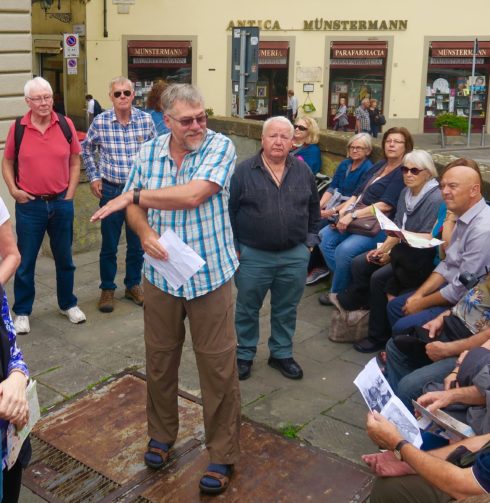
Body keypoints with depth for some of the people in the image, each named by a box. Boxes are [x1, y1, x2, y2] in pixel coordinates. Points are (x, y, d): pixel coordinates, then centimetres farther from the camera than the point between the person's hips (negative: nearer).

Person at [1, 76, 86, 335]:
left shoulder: (66, 125, -3)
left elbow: (75, 162, 5)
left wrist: (70, 193, -1)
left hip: (61, 203, 1)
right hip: (29, 205, -1)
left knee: (64, 258, 15)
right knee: (25, 262, 8)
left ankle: (67, 304, 33)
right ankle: (22, 312, 23)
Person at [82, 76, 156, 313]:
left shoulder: (146, 119, -4)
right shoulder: (100, 122, -6)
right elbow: (86, 149, 10)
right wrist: (94, 177, 4)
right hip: (110, 190, -1)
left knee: (137, 243, 11)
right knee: (109, 244, 6)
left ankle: (133, 285, 28)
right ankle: (107, 289, 21)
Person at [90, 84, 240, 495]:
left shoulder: (220, 146, -11)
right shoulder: (149, 152, 3)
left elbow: (192, 195, -24)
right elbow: (133, 205, 6)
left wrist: (135, 196, -13)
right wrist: (145, 232, -17)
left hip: (210, 275, -4)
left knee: (218, 365, 2)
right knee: (160, 358, 16)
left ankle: (223, 453, 18)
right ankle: (161, 433, 38)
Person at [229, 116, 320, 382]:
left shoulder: (303, 171, 4)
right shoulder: (243, 171, -7)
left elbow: (313, 208, 15)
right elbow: (228, 211, -4)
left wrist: (310, 240, 11)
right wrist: (233, 248, -6)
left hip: (295, 256, 3)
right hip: (252, 255, -2)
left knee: (286, 310, 15)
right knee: (247, 309, 11)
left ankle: (281, 354, 32)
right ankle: (244, 355, 29)